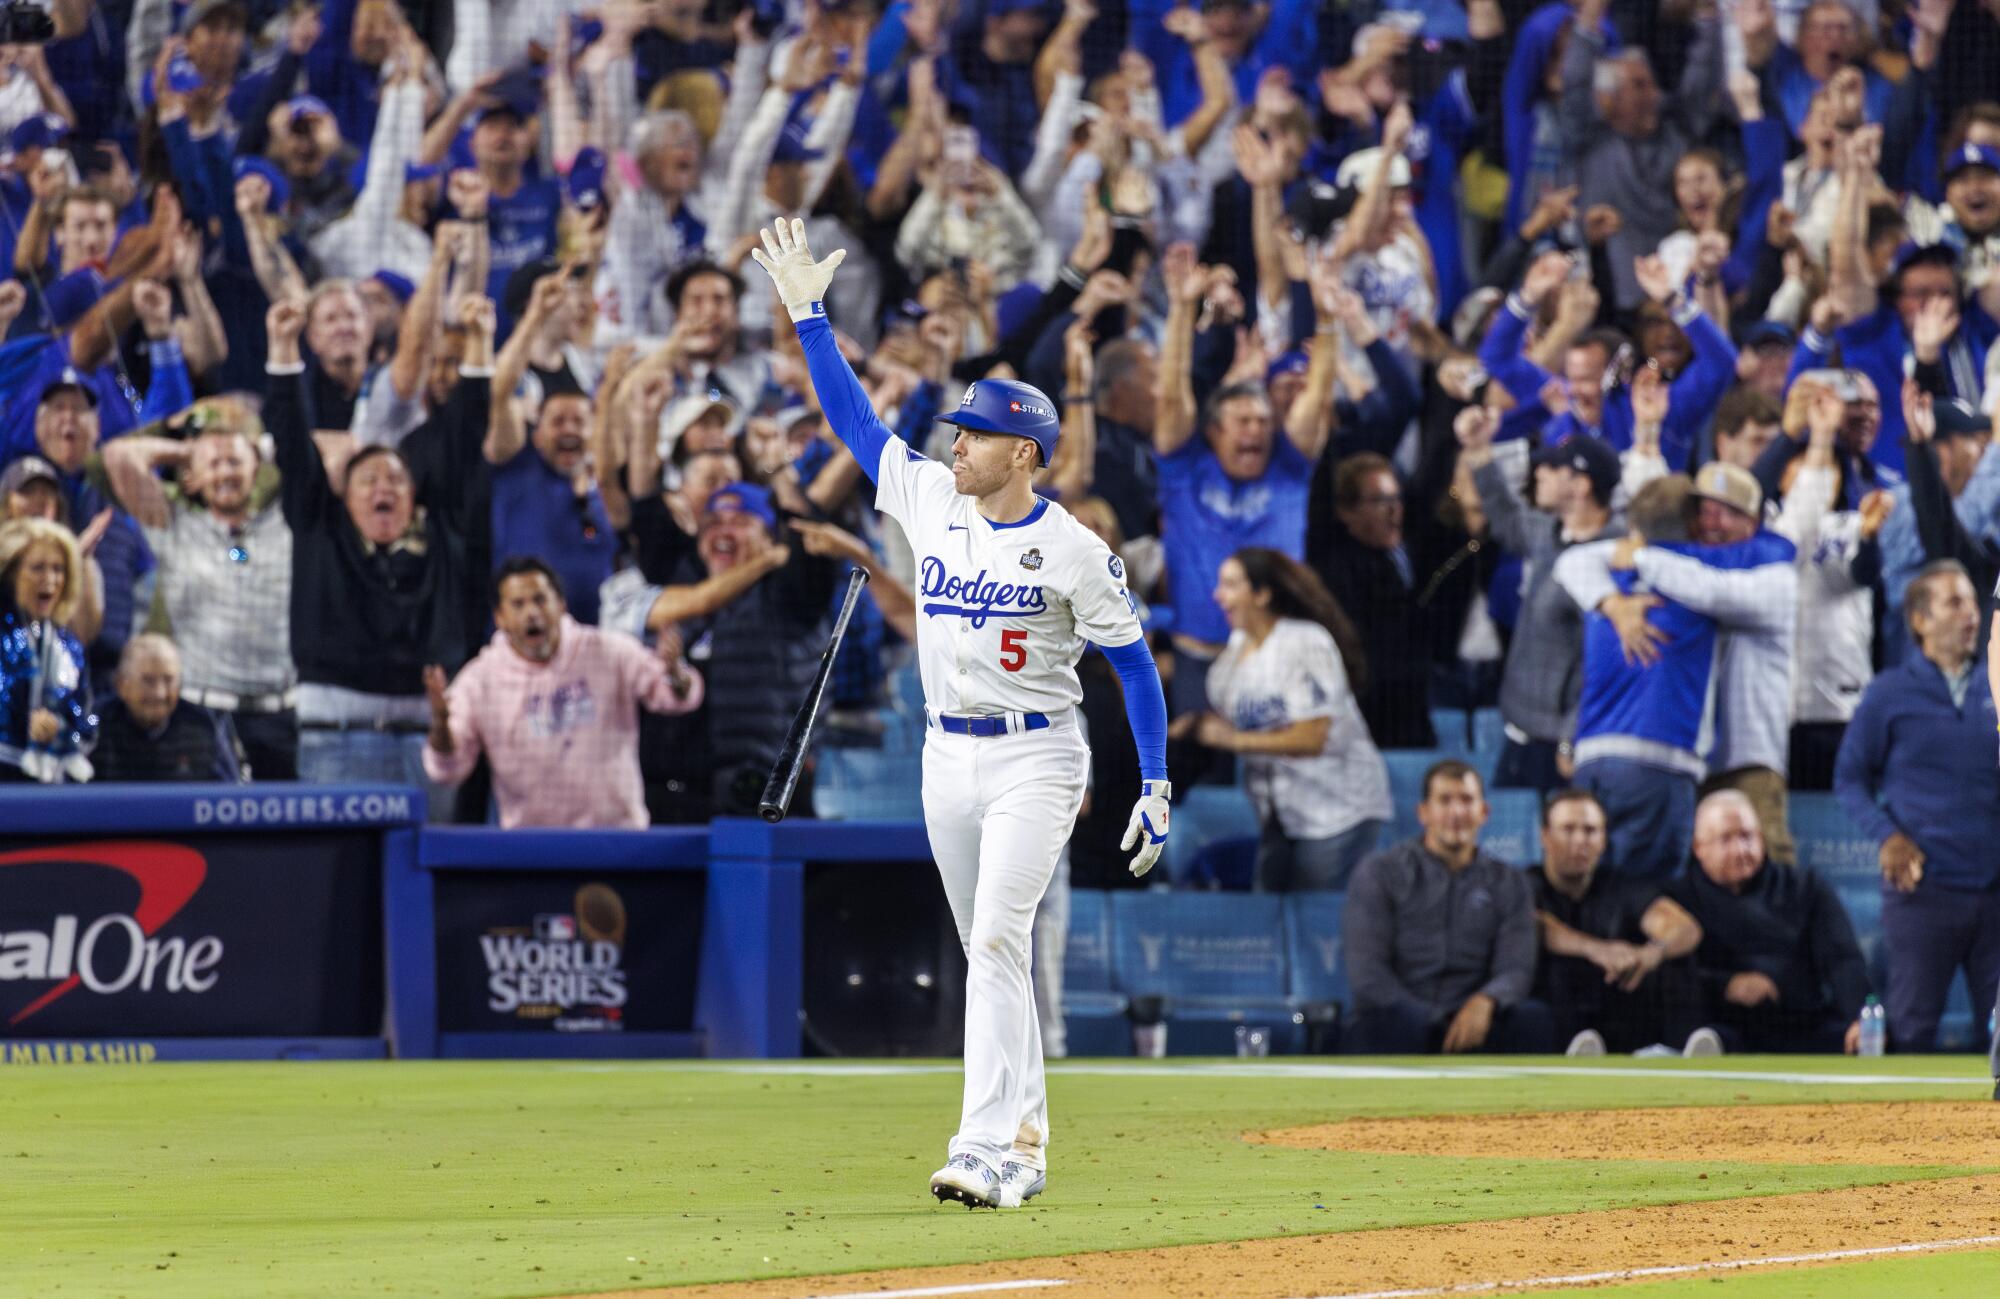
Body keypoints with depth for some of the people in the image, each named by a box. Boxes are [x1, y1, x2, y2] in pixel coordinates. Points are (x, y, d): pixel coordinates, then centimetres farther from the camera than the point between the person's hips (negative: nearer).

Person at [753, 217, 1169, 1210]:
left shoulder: (1073, 550, -10)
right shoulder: (929, 499, 4)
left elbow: (1133, 663, -5)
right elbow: (850, 417, 11)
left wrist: (1156, 786, -9)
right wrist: (807, 315, 4)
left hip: (1036, 762, -6)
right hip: (947, 757, 6)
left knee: (996, 940, -18)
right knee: (986, 951, 10)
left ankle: (987, 1152, -25)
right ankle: (1023, 1144, 17)